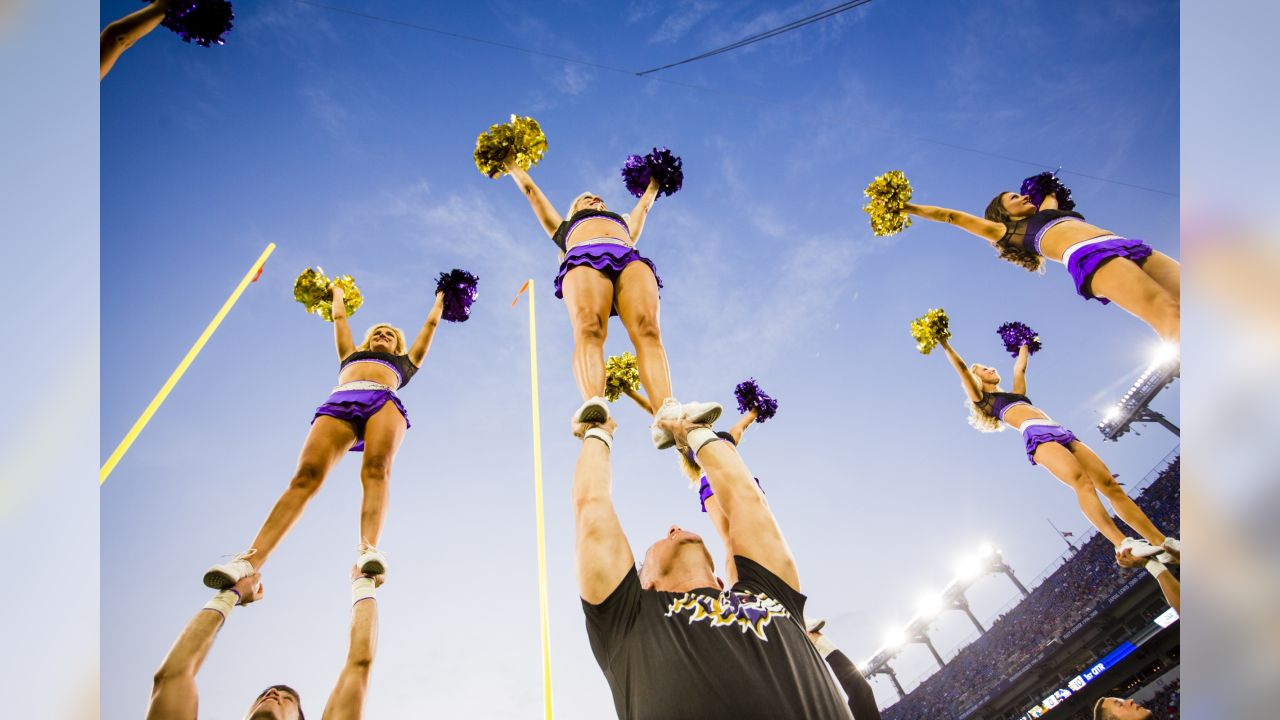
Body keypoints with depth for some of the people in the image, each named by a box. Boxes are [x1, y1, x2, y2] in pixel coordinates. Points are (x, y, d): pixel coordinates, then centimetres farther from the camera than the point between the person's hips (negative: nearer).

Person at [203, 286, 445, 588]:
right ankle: (249, 562, -38)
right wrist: (337, 292, 73)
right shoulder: (351, 354, 42)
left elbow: (430, 324, 50)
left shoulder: (405, 361, 40)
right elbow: (339, 317, 57)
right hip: (339, 403, 1)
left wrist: (441, 299, 64)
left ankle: (369, 551, -52)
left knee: (376, 469, -31)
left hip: (384, 401, -1)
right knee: (306, 475, -23)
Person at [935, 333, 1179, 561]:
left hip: (1062, 434, 8)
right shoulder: (983, 399, 16)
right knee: (1080, 480, -30)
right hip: (1037, 437, -8)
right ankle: (1122, 544, -40)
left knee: (1111, 485, -6)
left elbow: (1020, 368, 48)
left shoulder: (1015, 394, 36)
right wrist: (945, 344, 10)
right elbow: (962, 369, 9)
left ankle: (1162, 542, -10)